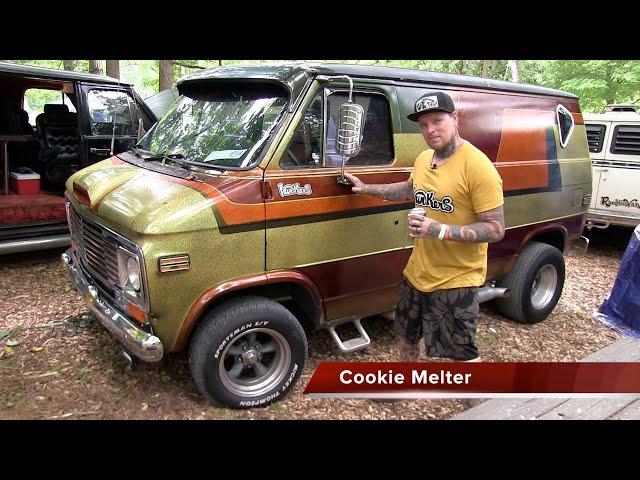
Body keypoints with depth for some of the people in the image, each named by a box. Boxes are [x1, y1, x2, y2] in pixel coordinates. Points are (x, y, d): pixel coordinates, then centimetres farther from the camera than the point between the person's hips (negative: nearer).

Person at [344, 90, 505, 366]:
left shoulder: (477, 166, -21)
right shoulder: (423, 159, 3)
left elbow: (496, 229, -22)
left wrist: (441, 230, -32)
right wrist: (366, 188, 21)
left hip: (456, 280, -8)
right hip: (417, 272, 8)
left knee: (462, 353, 3)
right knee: (407, 336, 25)